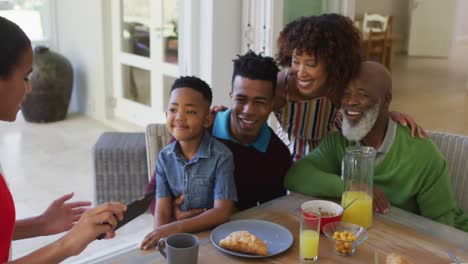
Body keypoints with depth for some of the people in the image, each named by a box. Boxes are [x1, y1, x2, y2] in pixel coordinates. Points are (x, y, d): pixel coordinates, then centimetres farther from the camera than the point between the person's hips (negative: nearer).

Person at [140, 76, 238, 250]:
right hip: (176, 237, 3)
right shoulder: (164, 157, 0)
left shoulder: (222, 157, -13)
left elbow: (223, 212, -18)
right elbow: (162, 211, -2)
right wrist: (160, 239, -21)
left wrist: (175, 228, -26)